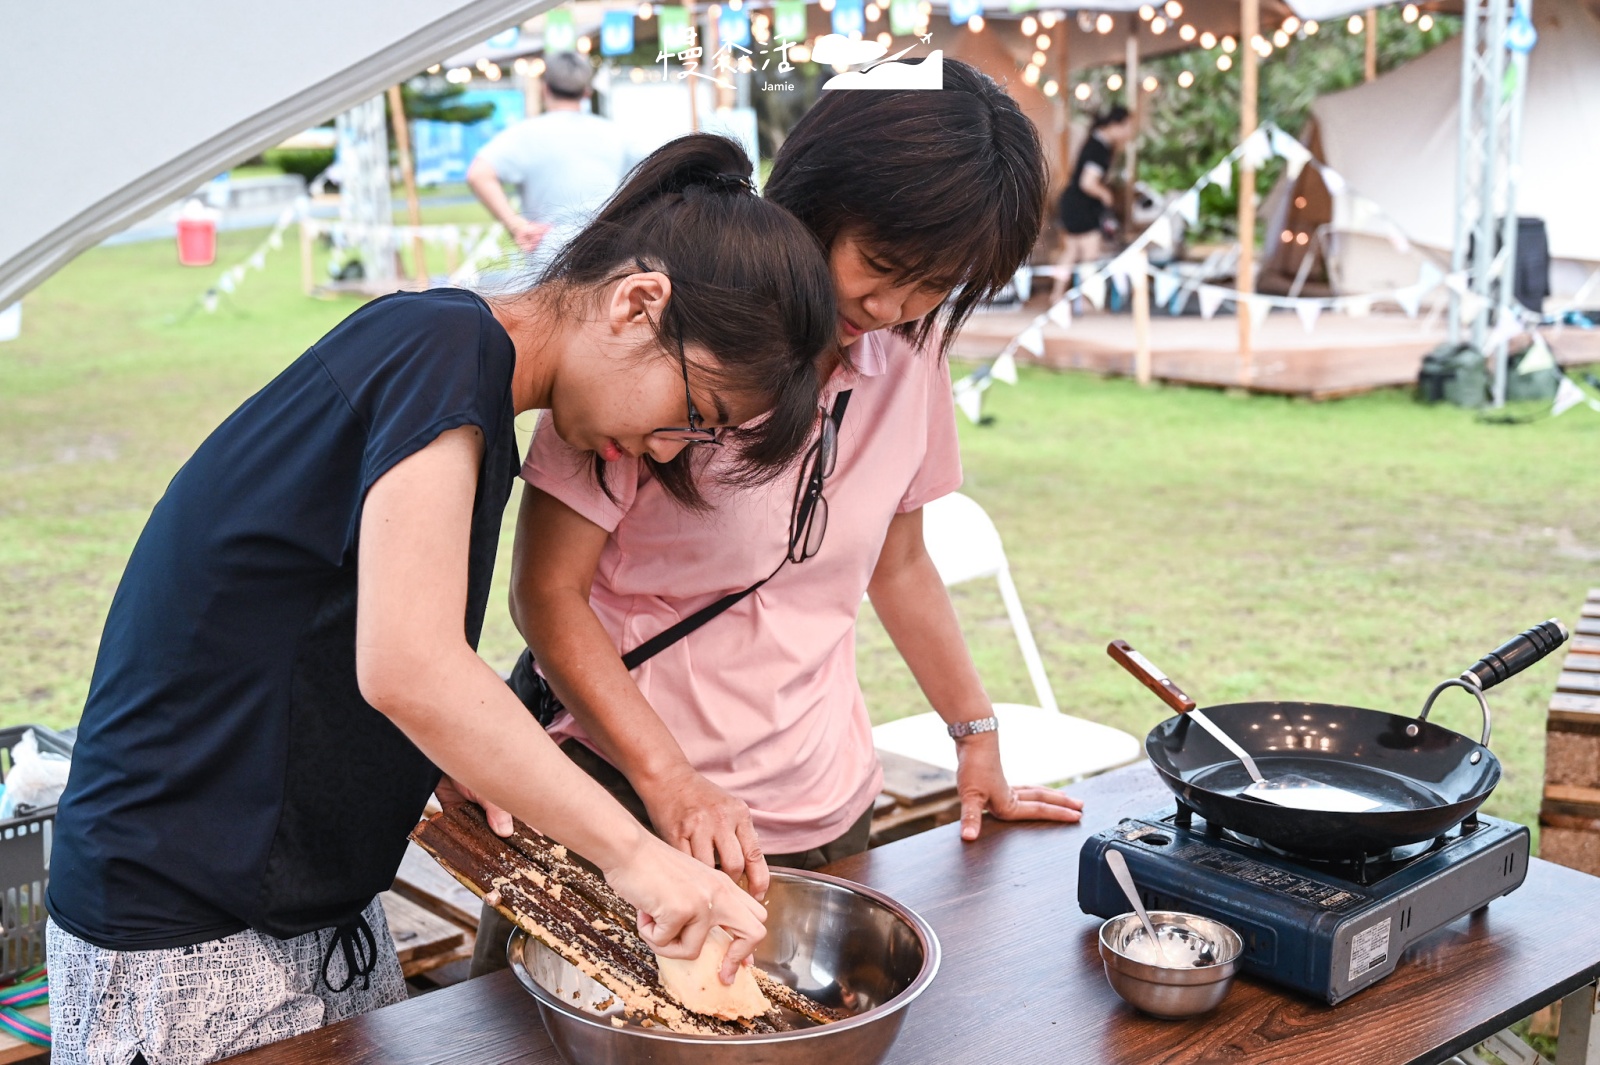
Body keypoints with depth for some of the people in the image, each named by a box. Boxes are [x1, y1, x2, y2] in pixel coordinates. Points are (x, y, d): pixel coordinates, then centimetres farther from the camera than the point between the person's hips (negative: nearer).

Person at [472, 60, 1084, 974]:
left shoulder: (912, 353, 2)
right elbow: (549, 591, -15)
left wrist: (980, 738, 14)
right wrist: (671, 782, -25)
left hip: (821, 814, 5)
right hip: (628, 796, -4)